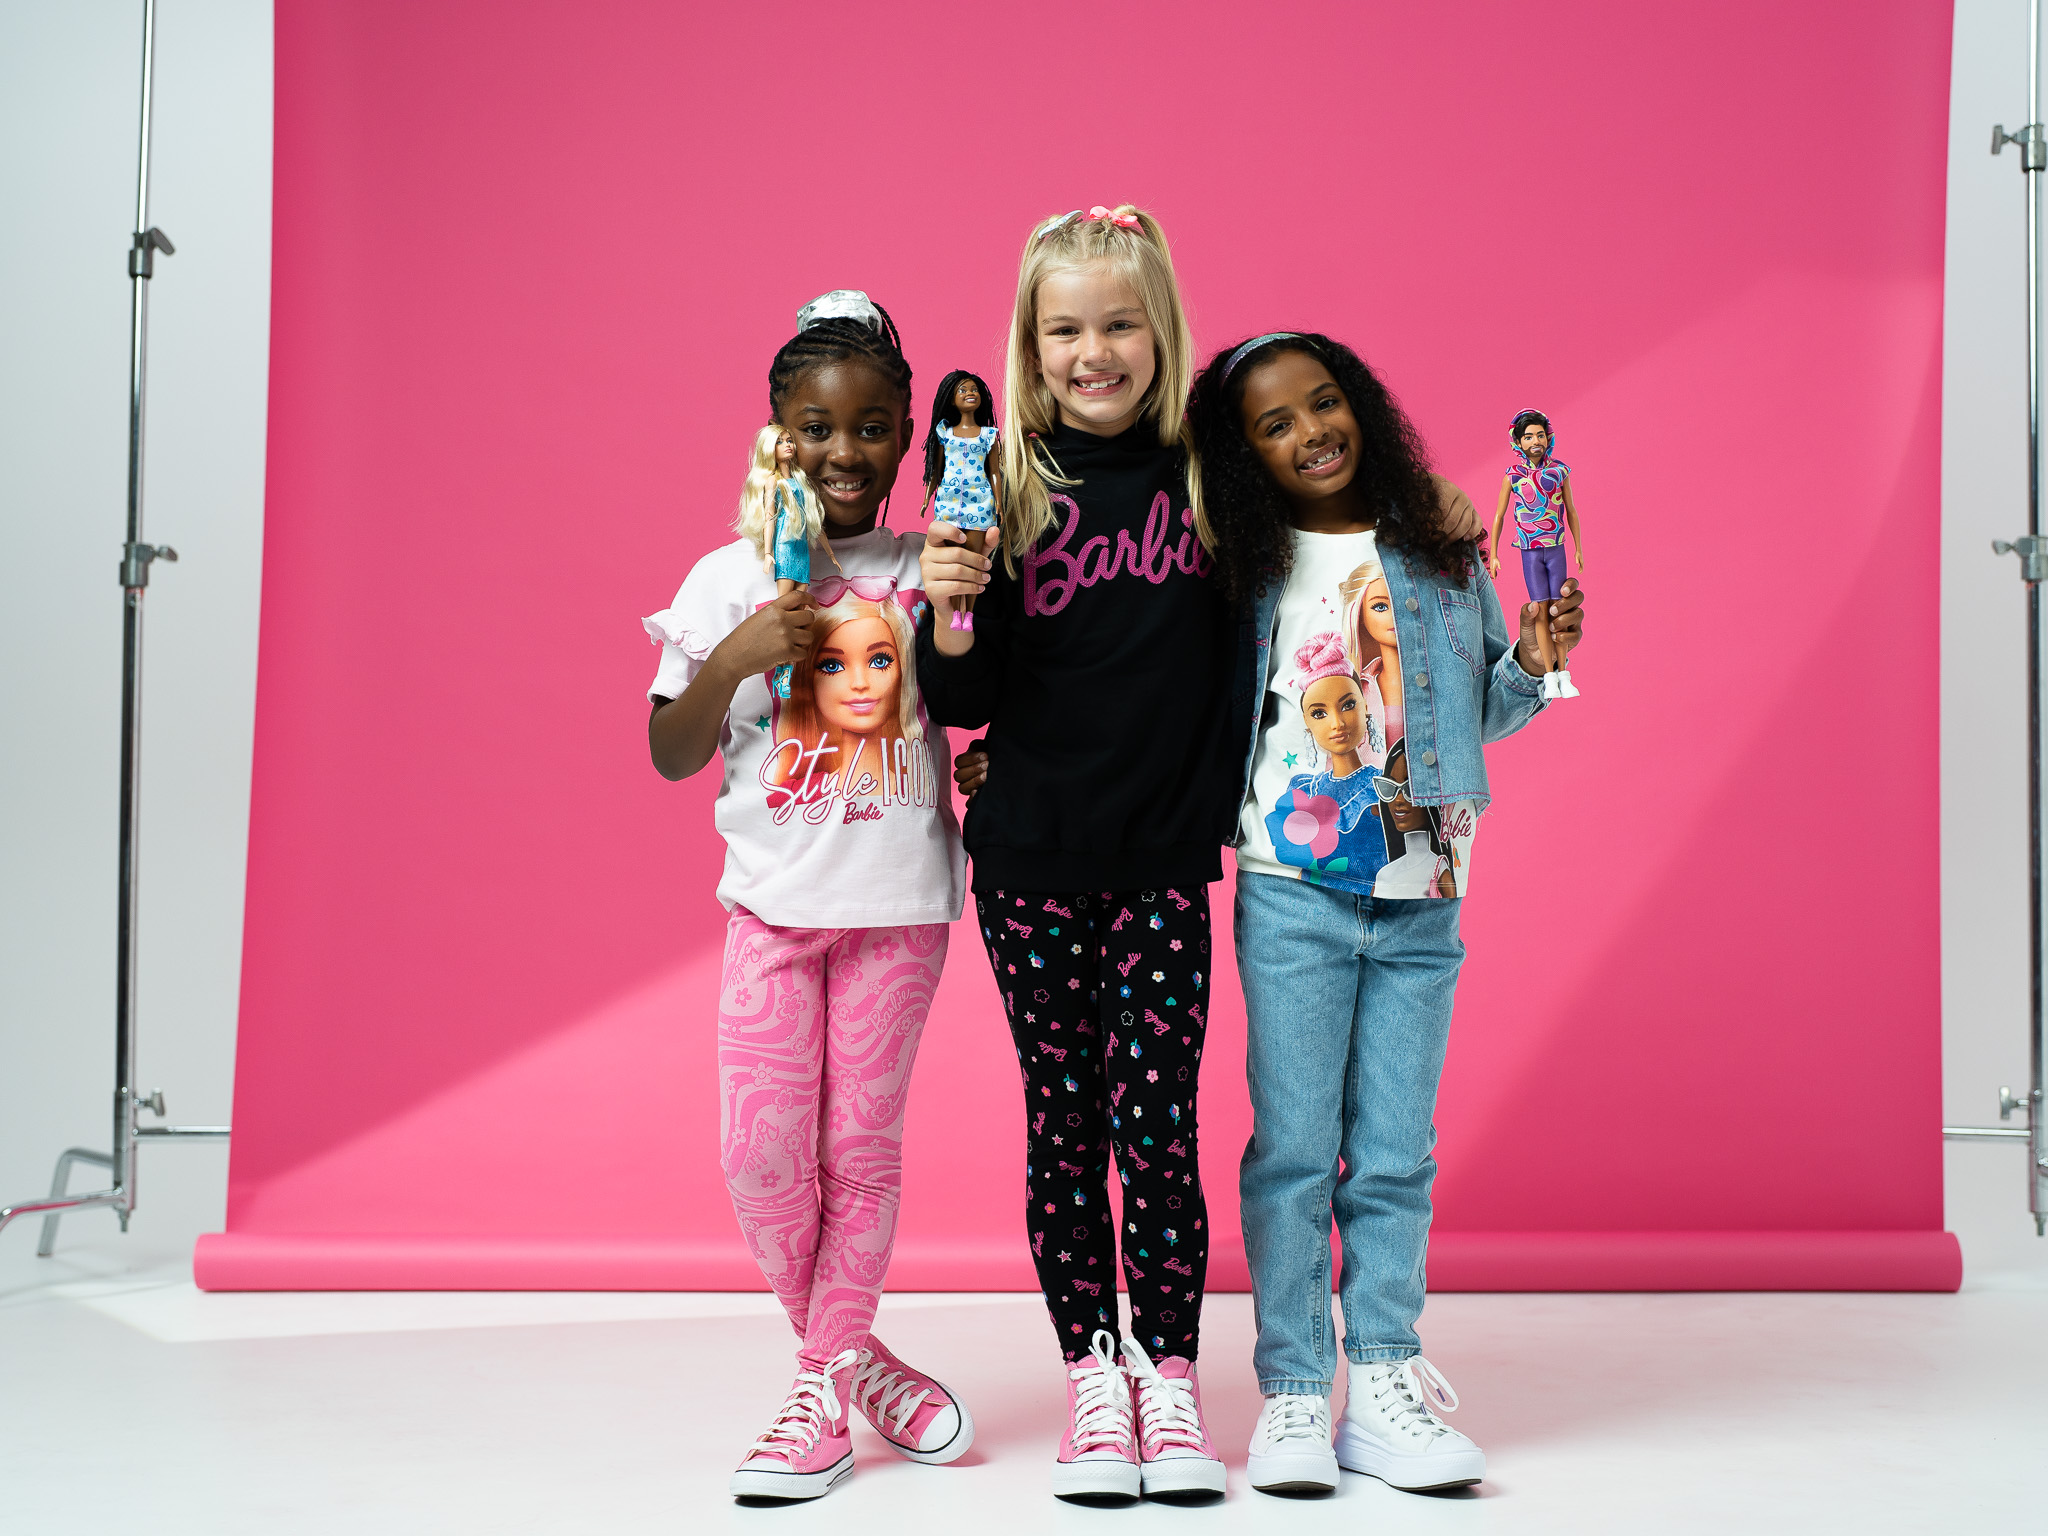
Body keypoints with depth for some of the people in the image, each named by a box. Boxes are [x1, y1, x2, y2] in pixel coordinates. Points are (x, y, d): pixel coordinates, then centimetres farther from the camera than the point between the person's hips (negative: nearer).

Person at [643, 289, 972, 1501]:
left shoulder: (931, 572, 3)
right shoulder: (730, 579, 2)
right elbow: (672, 757, -1)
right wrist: (735, 657, -15)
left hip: (899, 899, 0)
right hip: (775, 899, 0)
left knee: (862, 1145, 4)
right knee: (763, 1151, -3)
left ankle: (825, 1384, 19)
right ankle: (846, 1355, 18)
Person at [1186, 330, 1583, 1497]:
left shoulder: (1438, 557, 8)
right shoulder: (1245, 570, 2)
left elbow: (1482, 715, 16)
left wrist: (1532, 664, -4)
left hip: (1421, 901, 2)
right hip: (1293, 893, -2)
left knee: (1397, 1157, 5)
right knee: (1293, 1148, -1)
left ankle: (1383, 1387, 12)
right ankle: (1292, 1393, 6)